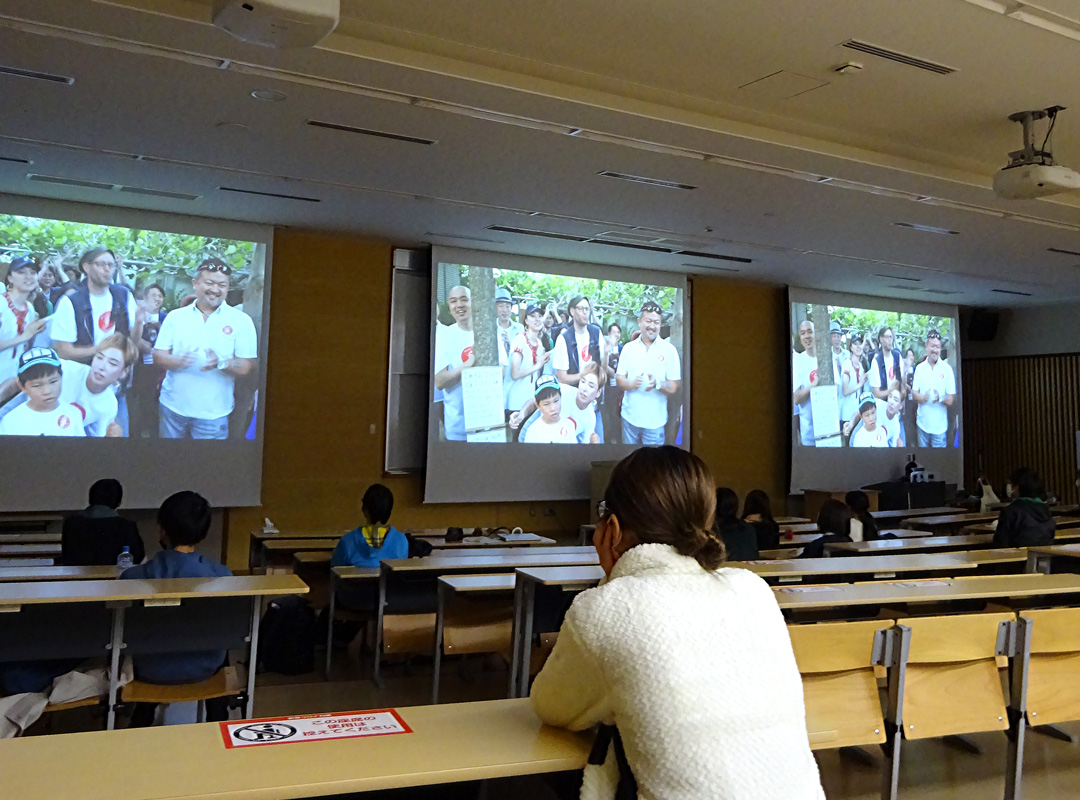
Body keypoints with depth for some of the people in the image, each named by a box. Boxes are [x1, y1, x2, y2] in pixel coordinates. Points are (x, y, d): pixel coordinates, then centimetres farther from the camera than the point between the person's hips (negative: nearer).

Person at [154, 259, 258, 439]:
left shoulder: (241, 321, -3)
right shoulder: (175, 316, 5)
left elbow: (249, 365, -7)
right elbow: (158, 355, 3)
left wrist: (221, 364, -26)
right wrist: (178, 361, -19)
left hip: (212, 413, -2)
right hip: (172, 406, 3)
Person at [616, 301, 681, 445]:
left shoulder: (669, 350, -3)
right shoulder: (629, 348, 5)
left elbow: (674, 387, -5)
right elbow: (619, 378, 5)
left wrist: (657, 384, -25)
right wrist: (630, 384, -16)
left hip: (655, 421, -2)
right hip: (630, 417, 2)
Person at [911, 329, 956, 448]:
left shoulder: (947, 369, -6)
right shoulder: (919, 368, 2)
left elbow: (951, 399, -6)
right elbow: (914, 392, 2)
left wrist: (940, 399, -27)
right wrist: (921, 398, -19)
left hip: (939, 425, -2)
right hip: (922, 422, 2)